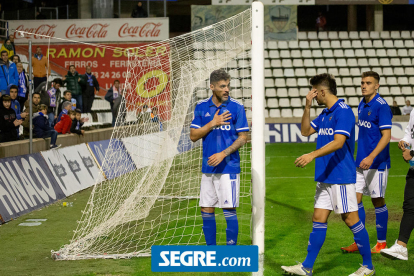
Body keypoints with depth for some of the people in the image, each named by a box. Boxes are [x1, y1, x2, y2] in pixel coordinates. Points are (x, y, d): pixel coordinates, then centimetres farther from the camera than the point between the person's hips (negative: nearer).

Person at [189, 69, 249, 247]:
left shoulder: (236, 107, -4)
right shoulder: (201, 107, 6)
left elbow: (243, 138, -4)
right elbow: (193, 136, 4)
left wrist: (223, 154, -14)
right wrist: (212, 123, -9)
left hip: (228, 167, -4)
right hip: (208, 168, 4)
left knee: (229, 210, -5)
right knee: (206, 210, 7)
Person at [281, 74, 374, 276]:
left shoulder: (343, 112, -15)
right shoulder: (324, 114, 14)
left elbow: (338, 142, -25)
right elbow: (305, 131, 22)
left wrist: (312, 155, -33)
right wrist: (307, 107, 9)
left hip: (341, 177, -9)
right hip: (324, 177, 9)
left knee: (350, 219, -3)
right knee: (318, 219, 8)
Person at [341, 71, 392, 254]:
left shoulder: (381, 106, -14)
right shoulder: (362, 105, 11)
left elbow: (386, 136, -19)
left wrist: (371, 157, -28)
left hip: (376, 163, -8)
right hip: (361, 162, 8)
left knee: (377, 201, 1)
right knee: (355, 198, 5)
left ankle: (382, 243, 12)